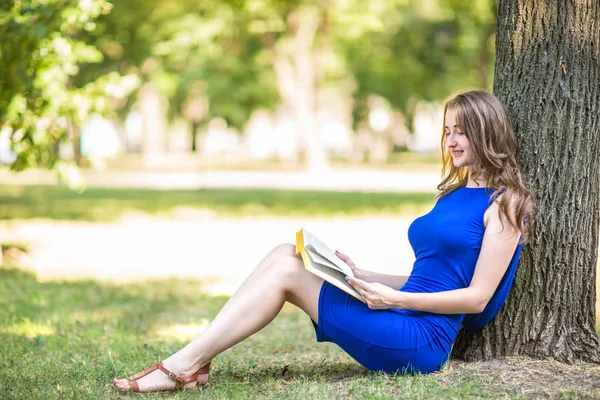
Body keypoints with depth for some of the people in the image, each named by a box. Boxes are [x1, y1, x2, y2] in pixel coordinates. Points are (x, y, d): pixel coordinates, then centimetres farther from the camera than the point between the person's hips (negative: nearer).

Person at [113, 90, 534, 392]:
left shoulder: (503, 205, -5)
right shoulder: (454, 194, 19)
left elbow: (478, 296, -11)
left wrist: (394, 298, -18)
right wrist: (360, 274, 8)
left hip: (424, 340, -8)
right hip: (401, 325, 8)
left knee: (287, 272, -14)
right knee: (284, 255, -5)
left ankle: (182, 368, -11)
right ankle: (194, 362, -12)